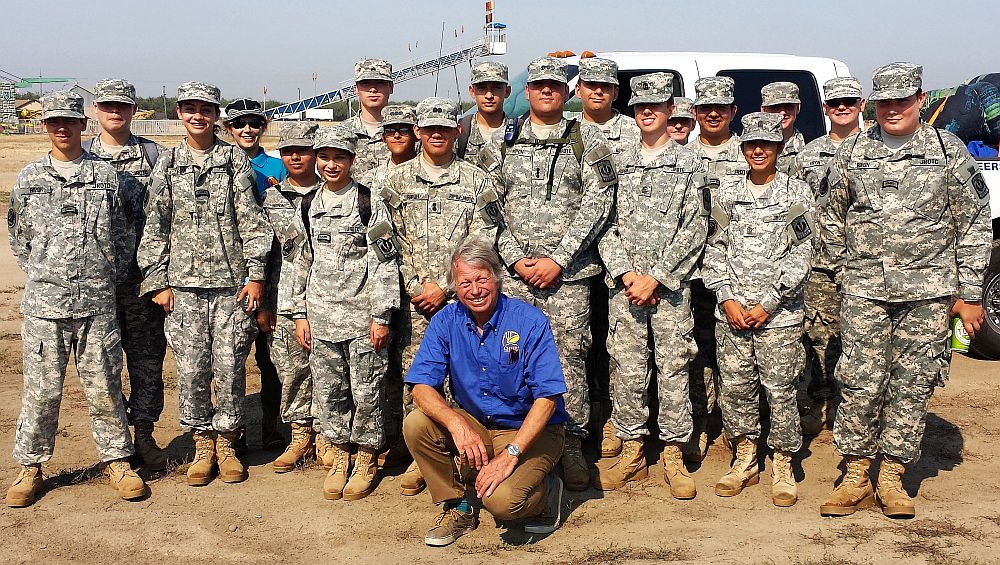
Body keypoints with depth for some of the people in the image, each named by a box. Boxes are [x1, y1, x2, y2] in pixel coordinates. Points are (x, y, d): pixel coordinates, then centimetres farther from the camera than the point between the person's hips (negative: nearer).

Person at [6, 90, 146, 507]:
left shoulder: (105, 175, 4)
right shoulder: (29, 178, 7)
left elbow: (124, 236, 9)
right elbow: (17, 238, 16)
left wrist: (109, 278, 4)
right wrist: (40, 275, 9)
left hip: (97, 303, -1)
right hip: (43, 303, 1)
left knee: (103, 387, 5)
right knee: (40, 390, 5)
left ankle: (117, 461, 18)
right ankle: (29, 467, 19)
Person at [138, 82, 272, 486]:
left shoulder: (235, 160, 3)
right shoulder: (167, 164, 8)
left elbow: (251, 221, 0)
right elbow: (155, 227, 8)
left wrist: (256, 274, -5)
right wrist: (157, 281, 2)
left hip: (231, 282, -1)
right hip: (184, 284, 1)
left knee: (230, 366, 1)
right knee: (191, 368, 2)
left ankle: (226, 441, 18)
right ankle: (202, 443, 18)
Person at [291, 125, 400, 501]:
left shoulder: (369, 203, -5)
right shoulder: (310, 206, 11)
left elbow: (386, 262, -7)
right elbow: (304, 262, 16)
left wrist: (382, 317, -12)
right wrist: (301, 314, 11)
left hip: (362, 315, -5)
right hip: (321, 316, 5)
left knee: (366, 391, 1)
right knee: (329, 390, 10)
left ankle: (367, 460, 17)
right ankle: (339, 459, 24)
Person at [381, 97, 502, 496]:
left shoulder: (477, 181, 5)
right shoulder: (398, 181, 9)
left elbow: (481, 243, -2)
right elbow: (393, 241, 5)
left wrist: (444, 287, -9)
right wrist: (417, 287, -6)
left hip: (460, 295, -1)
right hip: (413, 298, 1)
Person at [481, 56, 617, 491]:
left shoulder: (587, 140, 4)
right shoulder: (503, 141, 11)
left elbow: (597, 203, -4)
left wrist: (557, 260, -11)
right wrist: (515, 259, -6)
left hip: (569, 272, -2)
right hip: (514, 272, 2)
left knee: (568, 357, 0)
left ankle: (571, 445, 11)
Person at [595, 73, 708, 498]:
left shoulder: (689, 165, 4)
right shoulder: (618, 164, 11)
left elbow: (693, 230, -3)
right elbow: (605, 224, 7)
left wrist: (655, 277, -11)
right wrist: (625, 273, -7)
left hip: (670, 286, -2)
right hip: (625, 285, 2)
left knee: (673, 369, 1)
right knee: (627, 370, 4)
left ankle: (674, 455, 11)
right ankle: (632, 453, 15)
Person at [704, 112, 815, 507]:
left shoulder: (796, 193, 1)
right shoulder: (727, 193, 10)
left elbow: (801, 254, -4)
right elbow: (716, 249, 9)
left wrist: (768, 304, -9)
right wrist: (727, 299, -4)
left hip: (779, 313, -3)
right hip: (731, 311, 3)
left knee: (780, 389, -1)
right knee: (735, 386, 7)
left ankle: (783, 467, 12)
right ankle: (744, 461, 22)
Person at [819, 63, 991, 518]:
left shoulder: (950, 151, 4)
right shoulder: (851, 153, 7)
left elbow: (975, 225, 5)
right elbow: (832, 220, 16)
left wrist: (969, 294, 2)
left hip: (928, 292, 0)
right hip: (864, 292, 0)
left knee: (913, 386, 3)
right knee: (860, 383, -2)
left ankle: (892, 479, 14)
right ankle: (855, 478, 9)